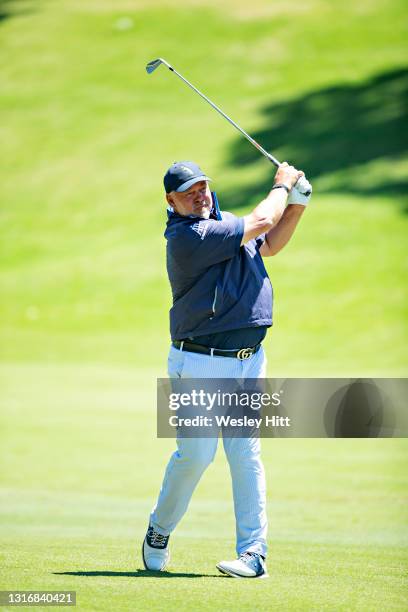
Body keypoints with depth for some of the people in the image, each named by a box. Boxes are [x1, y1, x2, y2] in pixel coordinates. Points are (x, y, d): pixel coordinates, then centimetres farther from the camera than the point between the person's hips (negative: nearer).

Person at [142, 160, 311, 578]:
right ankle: (159, 531, 15)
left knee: (246, 455, 0)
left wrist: (297, 204, 15)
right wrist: (282, 187, 3)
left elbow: (269, 244, 29)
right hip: (201, 364, -7)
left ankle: (253, 553, -2)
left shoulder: (222, 223, 14)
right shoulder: (186, 236, -15)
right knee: (196, 453, -9)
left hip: (249, 361, 7)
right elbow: (260, 222, -15)